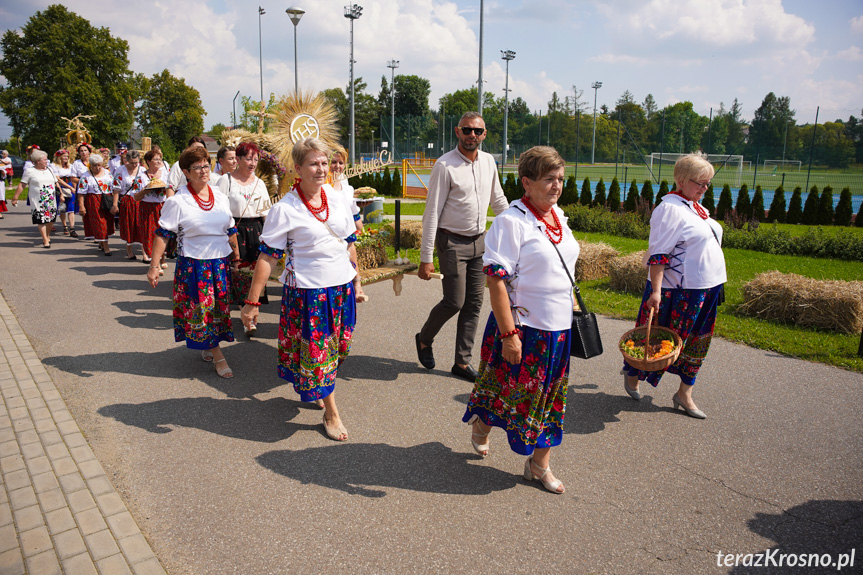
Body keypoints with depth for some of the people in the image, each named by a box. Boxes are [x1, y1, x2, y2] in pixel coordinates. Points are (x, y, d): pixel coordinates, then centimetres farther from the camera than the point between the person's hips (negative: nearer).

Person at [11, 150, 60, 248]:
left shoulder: (49, 170, 13)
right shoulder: (30, 172, -1)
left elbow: (56, 183, 19)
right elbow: (21, 185, -1)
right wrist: (15, 198, -4)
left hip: (51, 201, 4)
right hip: (37, 202, -4)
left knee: (51, 220, 4)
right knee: (41, 221, -6)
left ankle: (47, 236, 25)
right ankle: (45, 241, -3)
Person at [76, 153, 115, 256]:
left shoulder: (107, 173, 9)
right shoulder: (86, 176, -4)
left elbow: (113, 188, 14)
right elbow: (81, 193, -7)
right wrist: (81, 206, -13)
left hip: (107, 202, 4)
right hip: (93, 203, -4)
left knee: (108, 222, 8)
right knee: (99, 224, -6)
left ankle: (101, 243, 27)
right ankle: (105, 247, -4)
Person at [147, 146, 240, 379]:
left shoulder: (220, 197, 6)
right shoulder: (177, 201, -9)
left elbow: (230, 230, 16)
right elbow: (162, 235, -9)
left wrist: (236, 254, 21)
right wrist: (154, 266, -13)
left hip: (220, 263, 5)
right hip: (192, 265, -5)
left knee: (219, 308, 11)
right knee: (199, 309, 0)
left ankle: (207, 348, 30)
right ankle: (218, 356, 8)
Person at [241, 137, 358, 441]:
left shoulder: (337, 199, 4)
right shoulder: (284, 209, -12)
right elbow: (267, 257, -12)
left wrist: (356, 280, 16)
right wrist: (252, 302, -13)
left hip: (341, 287, 6)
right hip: (306, 291, -5)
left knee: (335, 347, 17)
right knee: (315, 351, 3)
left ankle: (310, 391, 42)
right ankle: (331, 412, 18)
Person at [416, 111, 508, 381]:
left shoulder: (488, 161, 6)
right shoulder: (445, 165, -13)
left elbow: (498, 199, 20)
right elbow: (432, 213, -14)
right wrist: (426, 258, -16)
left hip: (479, 241, 6)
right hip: (452, 241, -6)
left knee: (474, 303, 7)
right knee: (454, 302, -6)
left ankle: (462, 362, 18)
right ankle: (424, 339, 23)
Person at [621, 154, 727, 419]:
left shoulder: (696, 207, 13)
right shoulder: (670, 208, -16)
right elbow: (658, 254, -22)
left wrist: (716, 284, 22)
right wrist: (655, 291, -27)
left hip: (706, 288, 9)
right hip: (678, 290, -9)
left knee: (697, 343, 12)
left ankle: (684, 394, 23)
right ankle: (632, 373, 27)